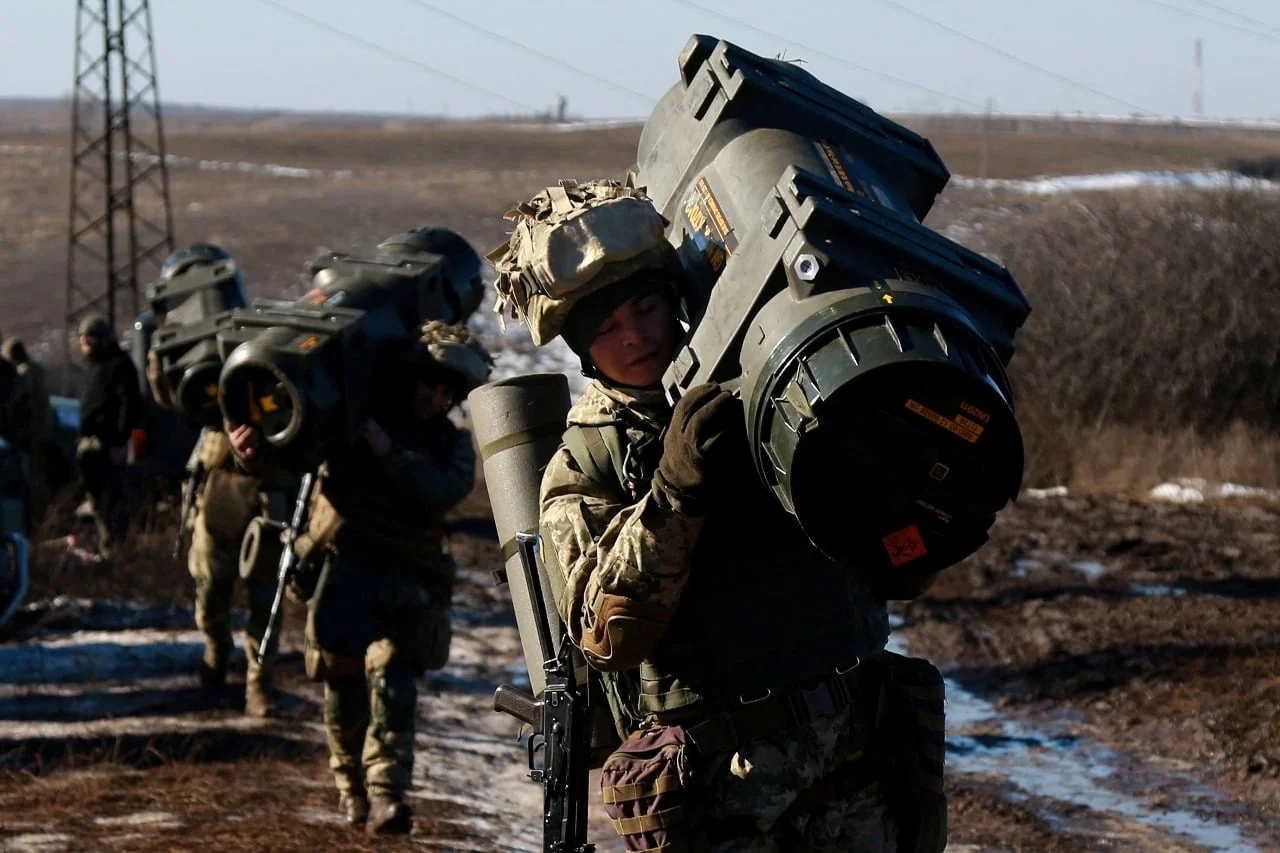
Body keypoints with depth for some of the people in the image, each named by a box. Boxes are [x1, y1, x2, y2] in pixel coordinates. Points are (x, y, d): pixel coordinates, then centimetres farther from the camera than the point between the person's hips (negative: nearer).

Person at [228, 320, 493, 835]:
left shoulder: (453, 445, 7)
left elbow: (440, 494, -13)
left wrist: (391, 454, -26)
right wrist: (253, 444, -16)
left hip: (403, 584, 0)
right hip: (340, 570, 0)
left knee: (392, 680, -17)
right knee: (343, 685, 3)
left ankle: (386, 795, -27)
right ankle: (352, 788, 22)